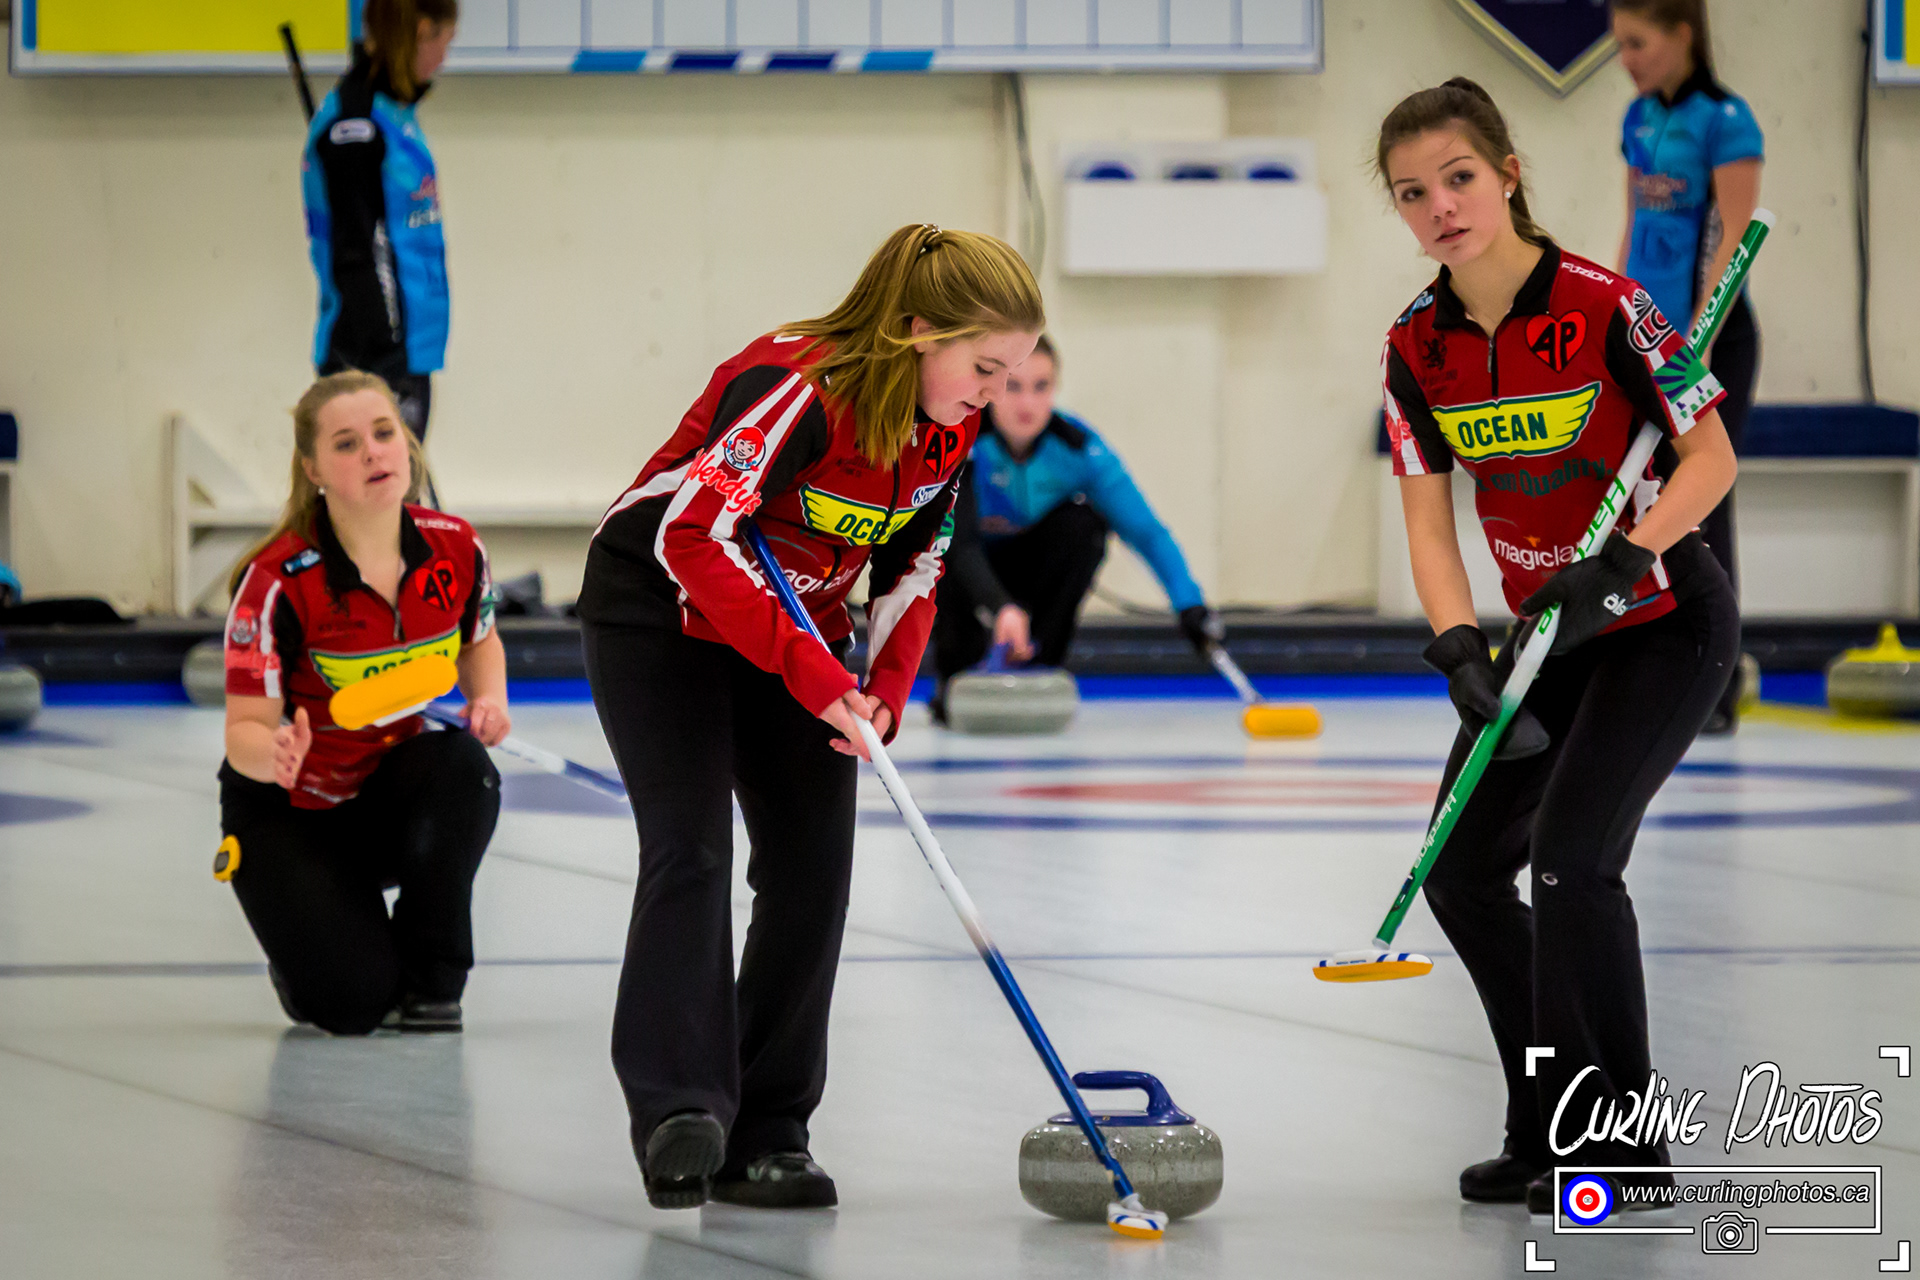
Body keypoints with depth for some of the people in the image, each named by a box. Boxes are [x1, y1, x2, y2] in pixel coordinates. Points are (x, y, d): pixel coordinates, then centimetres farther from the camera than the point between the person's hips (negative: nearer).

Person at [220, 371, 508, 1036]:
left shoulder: (455, 549, -10)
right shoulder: (277, 580, -24)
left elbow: (479, 642, 12)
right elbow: (245, 728, -23)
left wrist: (489, 699, -11)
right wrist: (274, 754, -48)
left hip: (395, 792, 4)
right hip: (289, 810, -4)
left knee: (462, 768, -33)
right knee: (353, 1005, -23)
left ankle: (431, 982, -10)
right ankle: (305, 951, 17)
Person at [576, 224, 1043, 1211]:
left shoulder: (951, 429, -8)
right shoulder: (797, 389, -33)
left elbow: (914, 560, 6)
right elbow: (694, 539, -38)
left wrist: (887, 689, -8)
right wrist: (810, 670, -38)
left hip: (794, 622, 7)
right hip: (659, 611, -7)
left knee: (813, 865, -3)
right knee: (691, 848, -19)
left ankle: (765, 1131, 1)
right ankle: (679, 1112, -22)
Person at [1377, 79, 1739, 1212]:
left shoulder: (1603, 307, -22)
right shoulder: (1418, 347, -5)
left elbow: (1712, 458, -19)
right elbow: (1429, 518, -5)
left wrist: (1613, 567, -31)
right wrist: (1463, 652, -20)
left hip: (1666, 620, -7)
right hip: (1551, 628, 7)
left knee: (1571, 855, -20)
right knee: (1464, 866, 4)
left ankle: (1627, 1142, -7)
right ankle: (1553, 1127, 18)